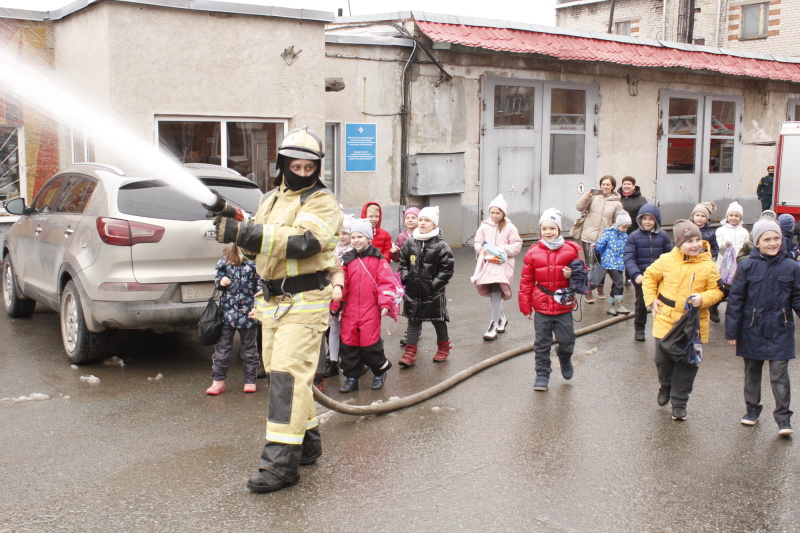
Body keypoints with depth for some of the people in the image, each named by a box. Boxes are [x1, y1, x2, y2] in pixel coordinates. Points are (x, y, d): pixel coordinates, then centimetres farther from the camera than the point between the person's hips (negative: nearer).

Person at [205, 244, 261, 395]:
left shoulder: (255, 262, -7)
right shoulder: (225, 260, 4)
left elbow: (260, 284, -5)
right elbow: (218, 277, 15)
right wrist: (220, 281, -9)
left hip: (248, 312, -3)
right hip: (228, 310, 3)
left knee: (249, 348, 10)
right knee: (222, 346, 6)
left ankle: (250, 380, 20)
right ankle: (218, 381, 14)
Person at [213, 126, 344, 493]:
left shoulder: (322, 201, -7)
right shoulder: (271, 198, 18)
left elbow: (302, 242, -24)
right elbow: (256, 244, 19)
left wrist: (244, 233, -29)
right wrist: (232, 231, -4)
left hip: (304, 301, -8)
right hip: (272, 301, 8)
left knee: (288, 374, -13)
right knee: (278, 372, 14)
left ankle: (281, 461, -12)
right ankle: (307, 441, 30)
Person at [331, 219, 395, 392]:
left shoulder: (378, 259, -1)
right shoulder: (347, 260, 8)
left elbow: (386, 282, -5)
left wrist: (385, 304, -13)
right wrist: (334, 305, -1)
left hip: (371, 310, -4)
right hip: (349, 311, 4)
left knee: (370, 343, -3)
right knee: (348, 343, 6)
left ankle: (379, 373, 20)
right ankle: (351, 377, 18)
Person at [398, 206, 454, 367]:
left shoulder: (441, 246, -10)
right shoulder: (410, 243, 2)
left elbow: (447, 269, -10)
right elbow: (403, 263, 13)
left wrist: (435, 284, -15)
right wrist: (405, 278, 1)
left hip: (433, 293, -3)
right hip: (413, 291, 4)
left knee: (438, 320, 12)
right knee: (413, 321, 6)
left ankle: (443, 347, 32)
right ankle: (410, 353, 8)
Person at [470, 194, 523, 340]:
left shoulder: (510, 228, -1)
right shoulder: (484, 227, 6)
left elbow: (517, 246, -2)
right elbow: (477, 244, 8)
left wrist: (503, 249, -15)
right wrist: (483, 250, -12)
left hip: (502, 264, -3)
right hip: (486, 263, 4)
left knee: (496, 293, -12)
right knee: (493, 293, 13)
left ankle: (493, 326, -10)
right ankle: (501, 317, 36)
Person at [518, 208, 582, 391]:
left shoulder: (570, 250, -3)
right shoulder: (533, 253, -3)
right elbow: (526, 281, 2)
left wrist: (572, 275, -15)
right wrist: (525, 306, 2)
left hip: (564, 306, 0)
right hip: (541, 306, 0)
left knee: (567, 340, 4)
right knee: (542, 343, 7)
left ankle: (565, 360, 37)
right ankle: (542, 374, 21)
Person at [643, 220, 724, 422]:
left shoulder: (708, 266, -5)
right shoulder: (666, 260, -3)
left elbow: (717, 290, 0)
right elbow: (649, 277, 11)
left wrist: (703, 298, -20)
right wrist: (652, 299, 2)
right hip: (665, 320, 1)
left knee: (687, 364, 4)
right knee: (663, 359, 10)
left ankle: (679, 402, 17)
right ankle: (666, 386, 40)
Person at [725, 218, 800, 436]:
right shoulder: (747, 267, -4)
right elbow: (735, 300, -2)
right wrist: (732, 331, -3)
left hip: (780, 331, -1)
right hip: (752, 330, 1)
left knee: (779, 374, -4)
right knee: (752, 372, 14)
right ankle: (752, 409, 30)